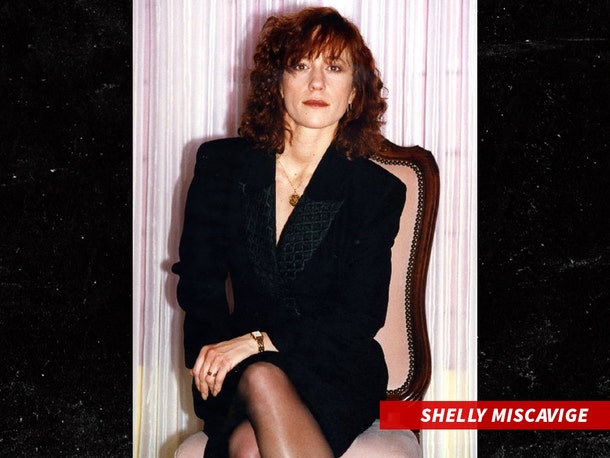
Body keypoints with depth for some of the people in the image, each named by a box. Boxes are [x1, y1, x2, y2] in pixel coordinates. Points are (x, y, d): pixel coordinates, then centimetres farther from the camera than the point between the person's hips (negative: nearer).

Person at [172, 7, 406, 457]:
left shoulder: (378, 191, 2)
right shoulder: (221, 165, 7)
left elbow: (362, 315, -4)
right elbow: (198, 281, 8)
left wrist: (260, 341, -16)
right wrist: (220, 352, -11)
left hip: (334, 373, -1)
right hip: (236, 374, 1)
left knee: (264, 381, -35)